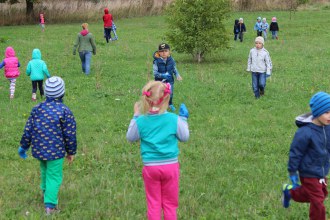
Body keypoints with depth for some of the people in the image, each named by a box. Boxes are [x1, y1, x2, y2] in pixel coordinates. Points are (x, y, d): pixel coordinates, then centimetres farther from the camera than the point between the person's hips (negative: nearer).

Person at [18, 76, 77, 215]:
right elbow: (70, 134, -10)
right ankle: (50, 204, -2)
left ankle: (46, 193, 46)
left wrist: (24, 146, 17)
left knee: (45, 171, 27)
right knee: (54, 176, 2)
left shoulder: (37, 109, -1)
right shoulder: (65, 111, -15)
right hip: (56, 151, -5)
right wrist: (71, 152, 3)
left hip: (39, 149, 5)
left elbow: (28, 130, 4)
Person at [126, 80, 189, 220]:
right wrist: (183, 119, 15)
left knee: (153, 204, 10)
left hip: (150, 166, 0)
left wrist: (135, 116, 11)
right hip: (170, 165, 0)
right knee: (170, 204, 13)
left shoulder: (140, 121, -10)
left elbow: (130, 137, 7)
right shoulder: (174, 119, -12)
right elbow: (184, 137, 2)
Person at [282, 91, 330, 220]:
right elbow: (295, 153, -18)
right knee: (317, 202, 1)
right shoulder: (305, 132, -29)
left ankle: (290, 192, 44)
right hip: (309, 174, -7)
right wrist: (292, 173, -12)